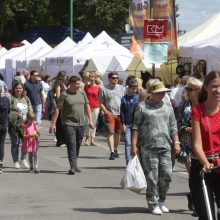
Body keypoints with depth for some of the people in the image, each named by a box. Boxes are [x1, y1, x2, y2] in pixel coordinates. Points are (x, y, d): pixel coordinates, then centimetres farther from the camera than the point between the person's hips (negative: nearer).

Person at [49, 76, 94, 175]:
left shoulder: (82, 93, 9)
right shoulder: (64, 95, -5)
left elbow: (87, 107, 16)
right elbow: (57, 109, -6)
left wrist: (90, 120, 10)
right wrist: (53, 123, -10)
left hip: (81, 123, 5)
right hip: (69, 124, -5)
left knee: (78, 145, 11)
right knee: (71, 145, -11)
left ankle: (74, 165, 24)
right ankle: (73, 167, -15)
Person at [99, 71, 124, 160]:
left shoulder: (121, 88, 12)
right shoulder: (104, 89, 1)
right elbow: (101, 103, 2)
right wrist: (106, 112, -11)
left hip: (120, 114, 4)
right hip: (110, 114, -4)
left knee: (118, 133, 10)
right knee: (110, 133, -11)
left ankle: (115, 149, 27)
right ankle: (112, 152, -14)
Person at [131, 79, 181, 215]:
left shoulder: (168, 107, 16)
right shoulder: (142, 107, 3)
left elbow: (173, 127, 18)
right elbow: (136, 127, 1)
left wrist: (176, 142, 8)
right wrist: (134, 145, -5)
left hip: (165, 147, 4)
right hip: (148, 147, -4)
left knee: (166, 174, -2)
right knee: (152, 177, -3)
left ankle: (161, 201, 16)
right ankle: (154, 204, 7)